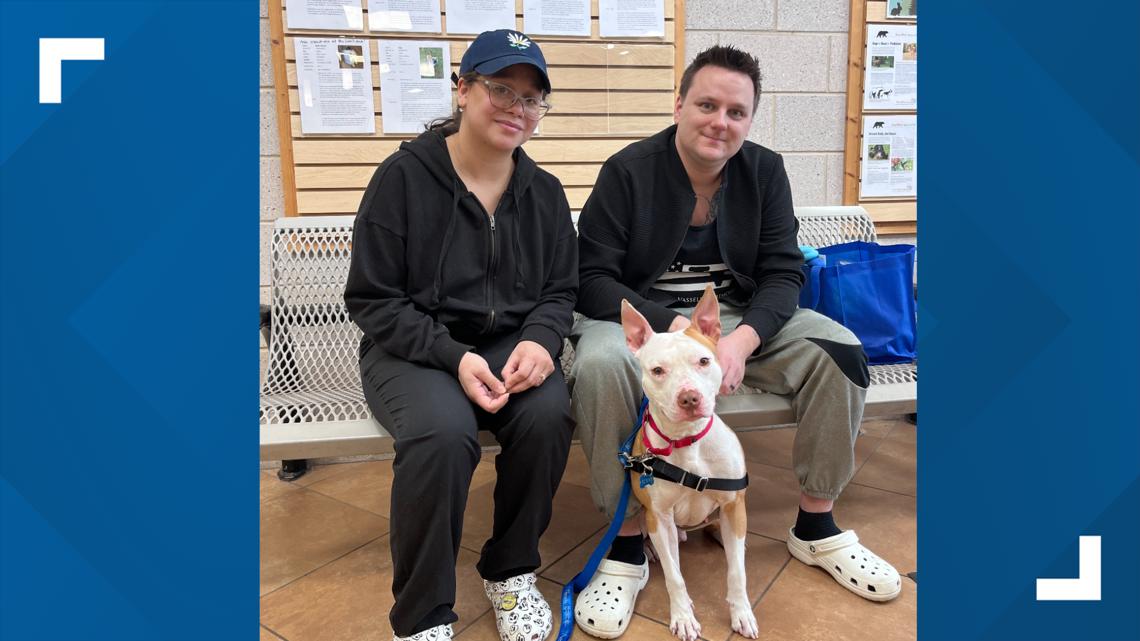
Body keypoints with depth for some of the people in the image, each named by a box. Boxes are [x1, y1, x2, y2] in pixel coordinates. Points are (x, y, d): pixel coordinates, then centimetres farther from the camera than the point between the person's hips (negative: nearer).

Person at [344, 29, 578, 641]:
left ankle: (510, 572, -1)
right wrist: (453, 356, -20)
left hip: (512, 346, 4)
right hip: (409, 349, -3)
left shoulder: (544, 192, 6)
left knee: (549, 415, -29)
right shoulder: (403, 177, -7)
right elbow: (372, 298, -7)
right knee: (442, 431, -35)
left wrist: (539, 340, -14)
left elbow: (560, 291, 10)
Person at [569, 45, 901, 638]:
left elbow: (783, 273, -3)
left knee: (839, 349, -17)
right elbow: (592, 278, -14)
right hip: (641, 315, -3)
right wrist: (674, 325, -29)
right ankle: (626, 545, -18)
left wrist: (743, 339, -24)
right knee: (600, 364, -36)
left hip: (741, 316, 4)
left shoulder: (765, 171, 1)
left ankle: (815, 524, 2)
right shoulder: (628, 171, -10)